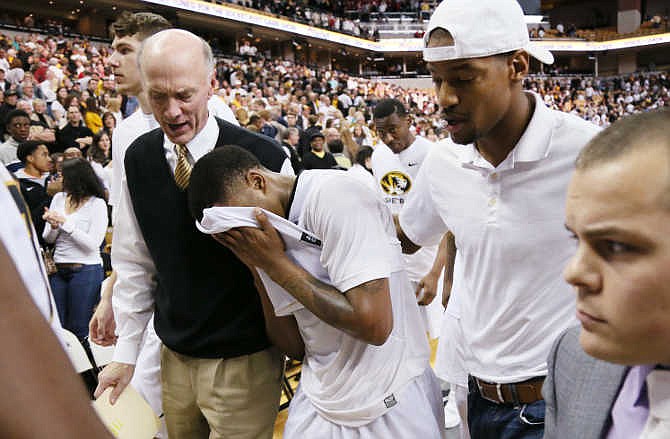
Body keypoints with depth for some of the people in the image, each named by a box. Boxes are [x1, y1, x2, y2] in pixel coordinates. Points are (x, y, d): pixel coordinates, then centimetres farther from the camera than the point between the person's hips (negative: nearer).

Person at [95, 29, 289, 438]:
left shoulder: (265, 156, -18)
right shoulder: (139, 158, -3)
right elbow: (135, 262, 6)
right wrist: (126, 350, 8)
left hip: (246, 361, -4)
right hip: (174, 357, 5)